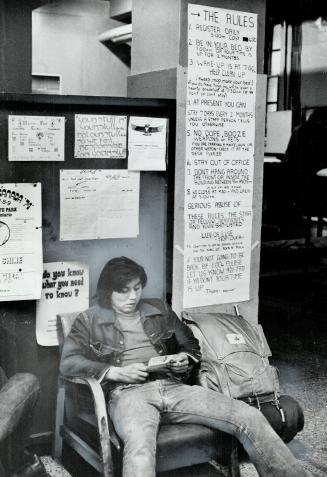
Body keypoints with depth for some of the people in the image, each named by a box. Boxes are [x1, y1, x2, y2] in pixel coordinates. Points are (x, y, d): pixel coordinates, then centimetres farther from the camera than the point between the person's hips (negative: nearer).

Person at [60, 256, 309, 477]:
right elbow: (68, 362, 1)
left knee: (249, 417, -16)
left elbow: (191, 344, 31)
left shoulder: (159, 310, 23)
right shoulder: (90, 320, 12)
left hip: (172, 386, 4)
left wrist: (185, 359, 7)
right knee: (140, 444, -42)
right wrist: (116, 372, -10)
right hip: (128, 393, -4)